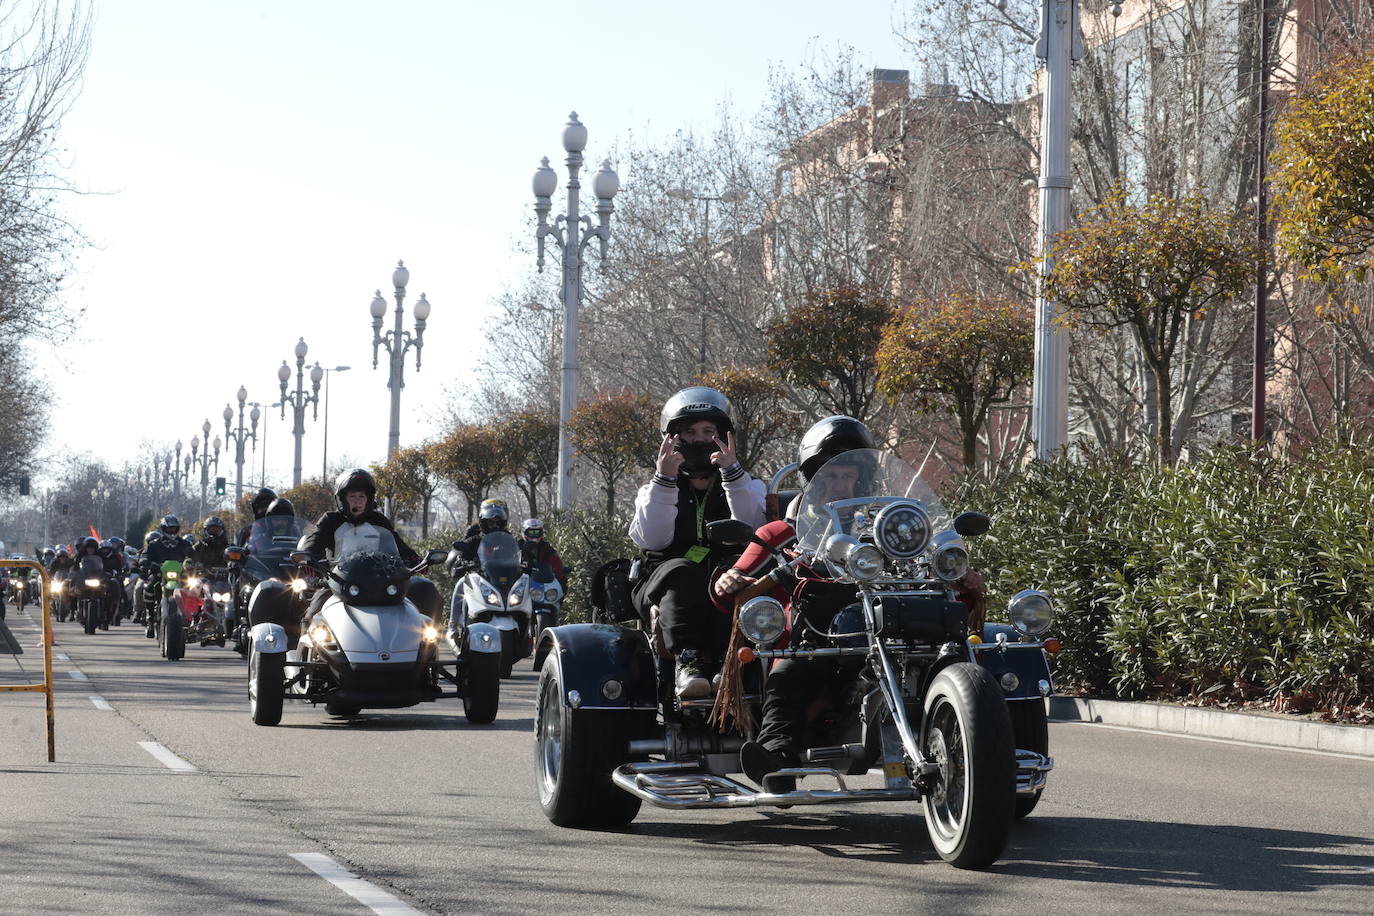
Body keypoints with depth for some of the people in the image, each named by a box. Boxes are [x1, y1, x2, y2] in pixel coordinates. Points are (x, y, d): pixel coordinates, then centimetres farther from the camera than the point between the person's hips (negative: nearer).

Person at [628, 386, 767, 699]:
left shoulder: (746, 487, 21)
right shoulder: (655, 490, 22)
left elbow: (752, 529, -4)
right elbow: (652, 538, -2)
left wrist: (732, 473, -12)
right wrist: (663, 479, -10)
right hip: (664, 588, 0)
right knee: (681, 572, -36)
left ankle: (726, 665, -53)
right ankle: (688, 662, -54)